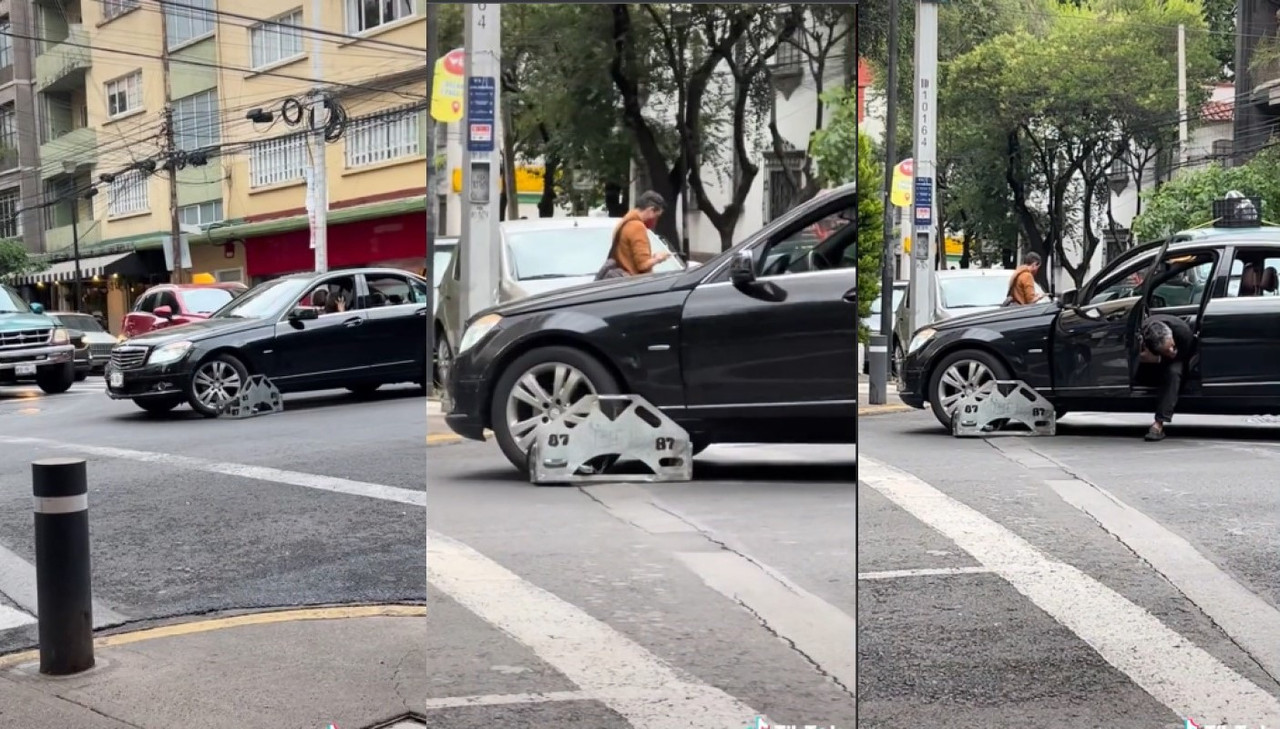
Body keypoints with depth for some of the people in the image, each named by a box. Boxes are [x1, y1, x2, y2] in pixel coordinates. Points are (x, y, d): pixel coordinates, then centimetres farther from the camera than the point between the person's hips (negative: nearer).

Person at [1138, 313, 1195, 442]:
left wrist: (1157, 359, -36)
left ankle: (1159, 423, -40)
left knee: (1173, 372, -32)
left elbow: (1182, 357, -23)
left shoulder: (1183, 331, -38)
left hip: (1177, 360, -5)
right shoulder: (1141, 334, -36)